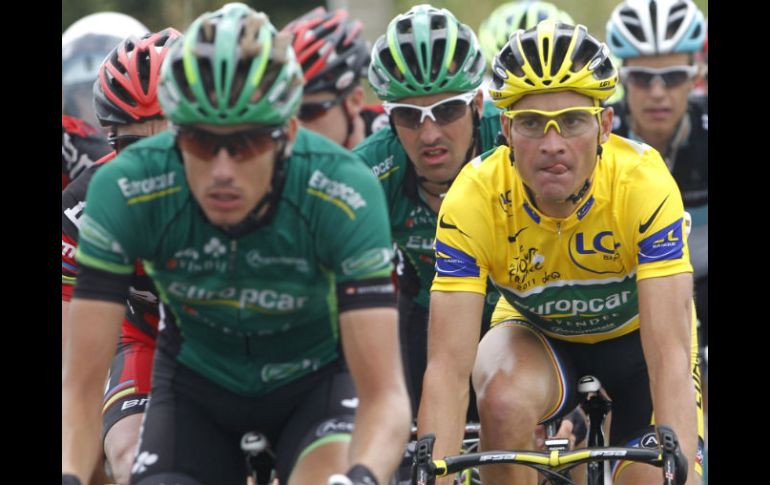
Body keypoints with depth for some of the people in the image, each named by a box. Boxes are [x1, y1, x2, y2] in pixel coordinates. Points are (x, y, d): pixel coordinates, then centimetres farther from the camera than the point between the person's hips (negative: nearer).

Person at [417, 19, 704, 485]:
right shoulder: (474, 197, -31)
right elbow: (448, 366, -34)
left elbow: (670, 358, -39)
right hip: (536, 331, 0)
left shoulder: (645, 182, -34)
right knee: (505, 400, -32)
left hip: (634, 332, 1)